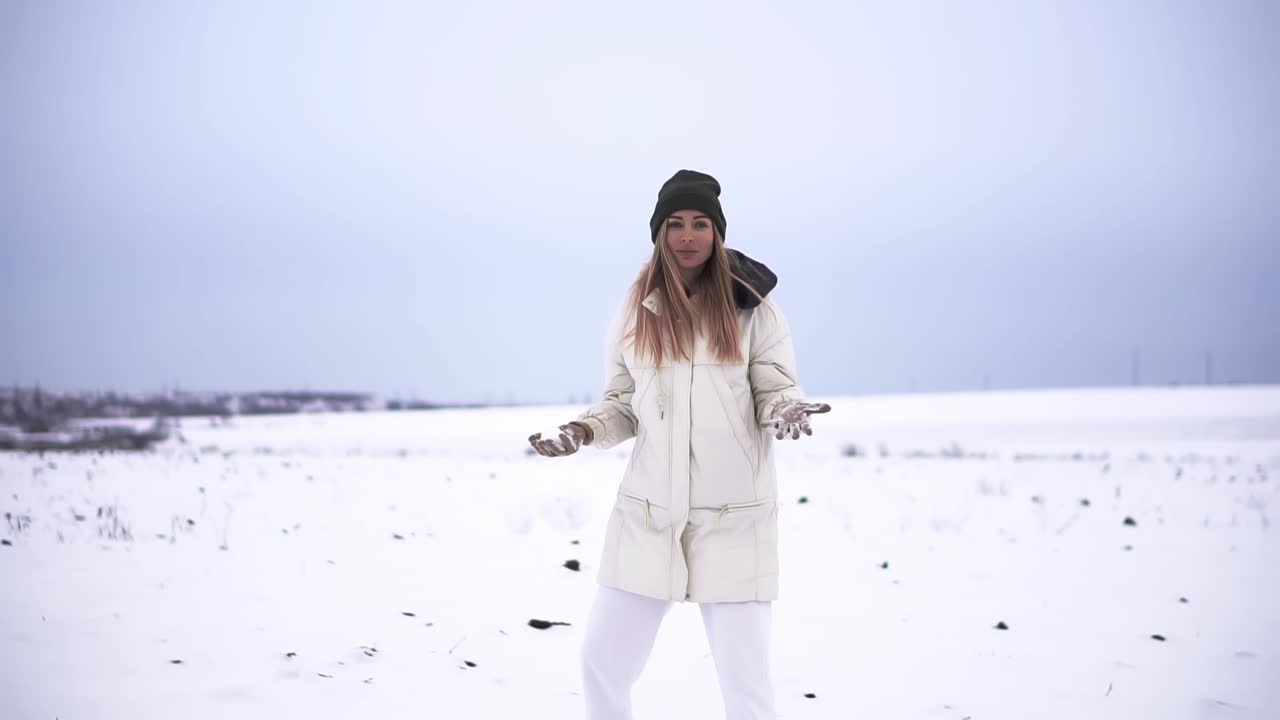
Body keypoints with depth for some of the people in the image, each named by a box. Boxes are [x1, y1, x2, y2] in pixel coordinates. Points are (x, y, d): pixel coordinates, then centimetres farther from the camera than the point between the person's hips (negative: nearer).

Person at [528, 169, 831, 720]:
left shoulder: (752, 309, -1)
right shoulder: (635, 314, 6)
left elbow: (776, 392, -1)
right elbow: (622, 407, 12)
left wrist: (786, 413, -23)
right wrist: (583, 431, -7)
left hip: (733, 517, -3)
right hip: (647, 513, 3)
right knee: (602, 660, 6)